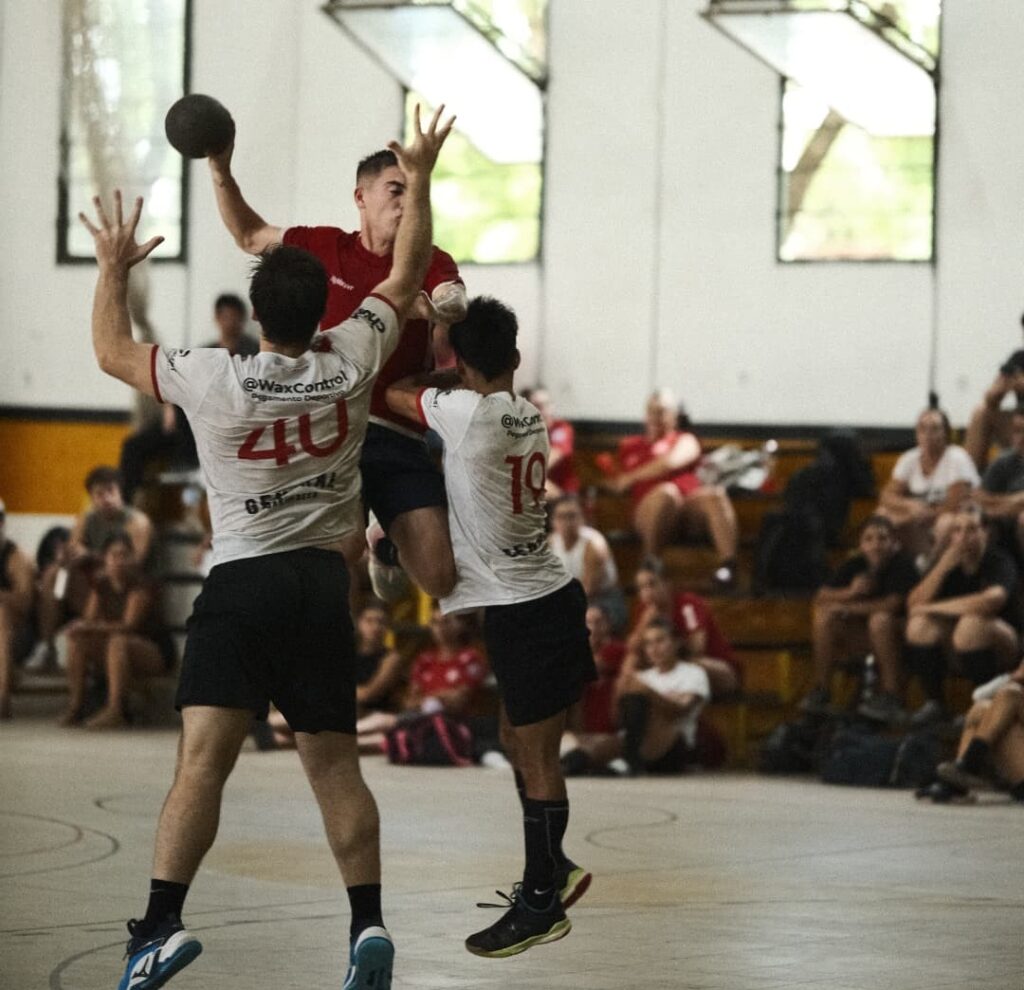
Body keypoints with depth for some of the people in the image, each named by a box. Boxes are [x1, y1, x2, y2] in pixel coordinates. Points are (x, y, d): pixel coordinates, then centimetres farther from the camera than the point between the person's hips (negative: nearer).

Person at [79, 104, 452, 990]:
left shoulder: (212, 380, -8)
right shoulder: (351, 360, 0)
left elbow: (112, 352, 9)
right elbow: (408, 274, 16)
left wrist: (114, 268, 23)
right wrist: (420, 179, 27)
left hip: (241, 583, -3)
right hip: (324, 583, 3)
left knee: (202, 758, -12)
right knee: (334, 764, 10)